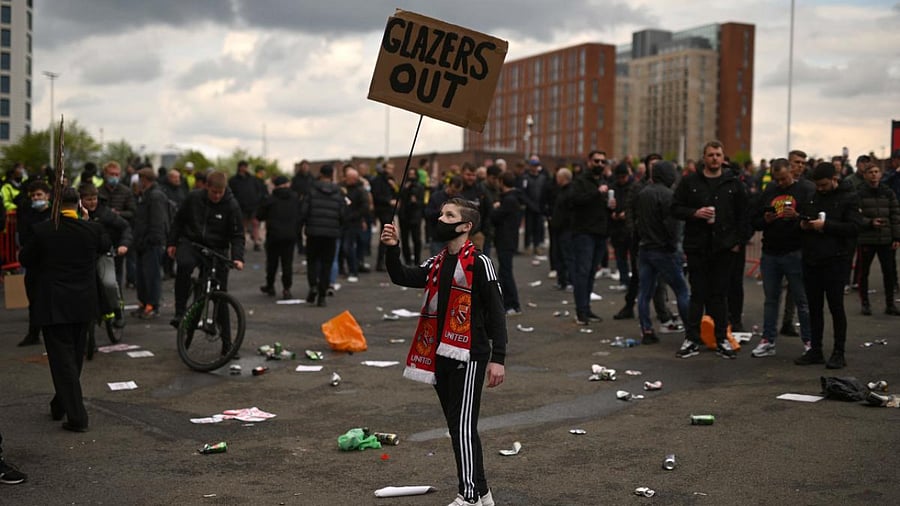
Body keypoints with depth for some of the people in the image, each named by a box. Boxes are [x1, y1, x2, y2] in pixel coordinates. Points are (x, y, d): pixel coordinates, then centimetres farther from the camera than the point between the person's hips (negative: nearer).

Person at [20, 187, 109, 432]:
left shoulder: (42, 230, -13)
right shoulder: (92, 229, -8)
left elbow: (25, 259, -1)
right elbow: (105, 246, 13)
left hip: (52, 306, -3)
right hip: (83, 304, 3)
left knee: (61, 359, 1)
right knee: (74, 356, 19)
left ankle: (77, 416, -3)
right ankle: (60, 405, 35)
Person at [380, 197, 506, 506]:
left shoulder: (479, 263, -9)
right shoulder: (436, 264, 14)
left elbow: (495, 313, -11)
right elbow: (403, 278, 8)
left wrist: (498, 359, -16)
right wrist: (392, 249, -9)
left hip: (469, 356, -8)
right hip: (440, 356, 8)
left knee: (463, 426, -10)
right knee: (456, 426, 13)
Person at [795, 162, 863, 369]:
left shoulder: (849, 198, -4)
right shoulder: (811, 196, 12)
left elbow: (854, 227, -14)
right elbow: (800, 219, 23)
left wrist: (826, 225, -18)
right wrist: (802, 225, 0)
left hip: (835, 261, -5)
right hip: (811, 259, 5)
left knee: (836, 307, 1)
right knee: (814, 307, 10)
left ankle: (839, 353, 10)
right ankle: (815, 350, 19)